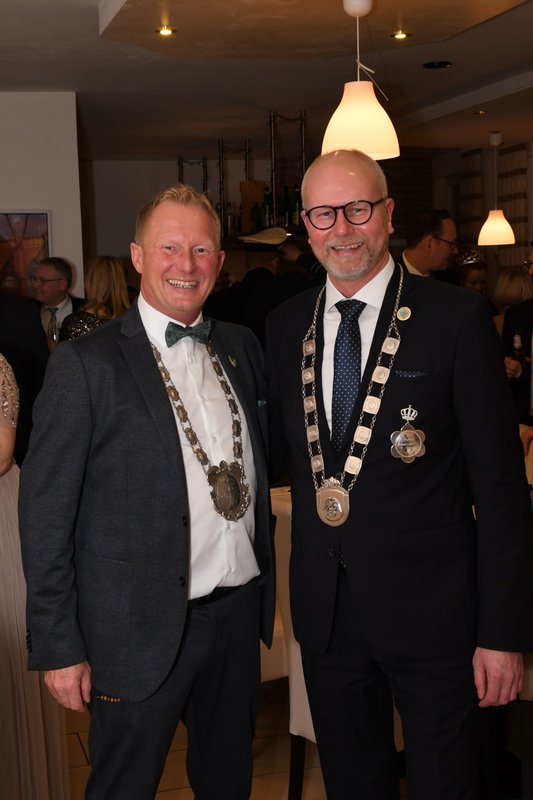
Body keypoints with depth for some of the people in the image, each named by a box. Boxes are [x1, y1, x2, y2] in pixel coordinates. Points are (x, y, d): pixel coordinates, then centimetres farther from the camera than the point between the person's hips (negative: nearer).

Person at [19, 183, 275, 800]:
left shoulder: (242, 347, 6)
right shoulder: (85, 363, -11)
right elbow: (45, 514, -11)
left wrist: (267, 584, 9)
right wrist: (58, 649, -11)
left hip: (240, 612, 5)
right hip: (142, 629, -5)